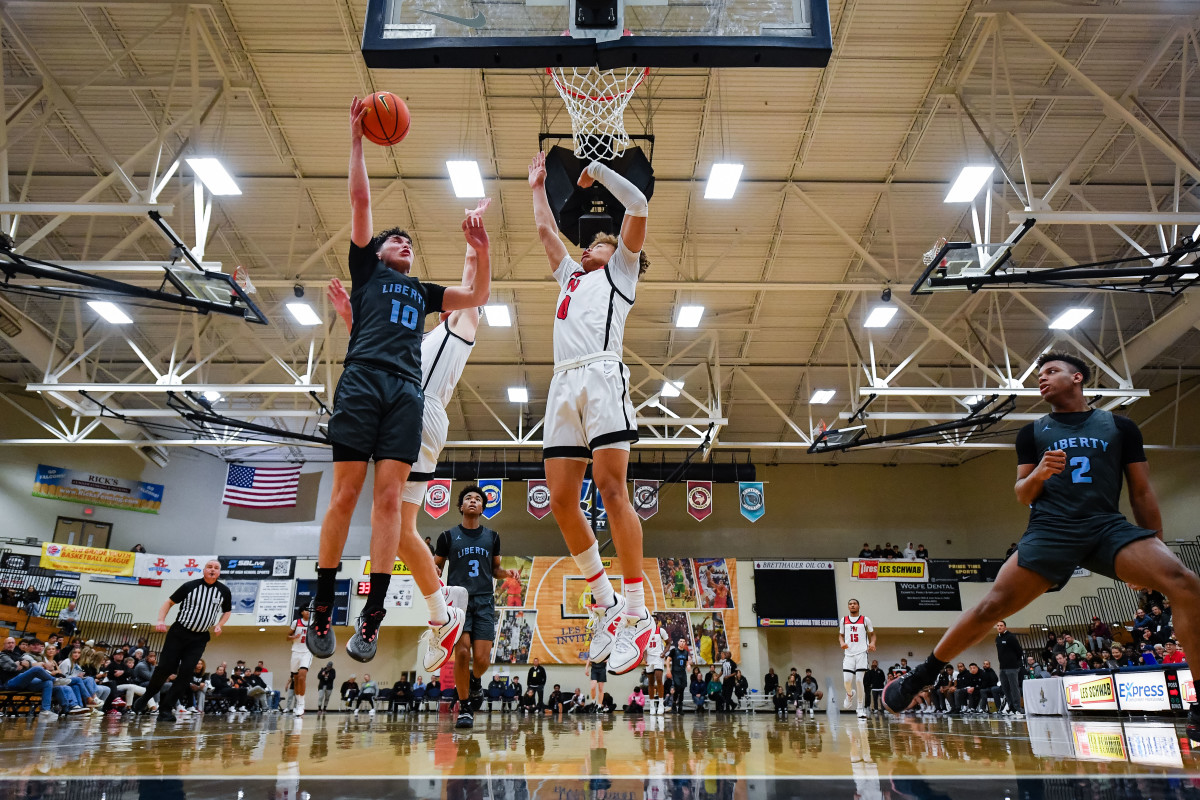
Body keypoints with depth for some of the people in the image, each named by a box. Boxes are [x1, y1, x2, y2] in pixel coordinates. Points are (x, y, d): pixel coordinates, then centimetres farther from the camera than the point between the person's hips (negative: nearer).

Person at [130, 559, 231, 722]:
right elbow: (169, 602, 4)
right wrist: (161, 620, -10)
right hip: (178, 633, -1)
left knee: (186, 672, -7)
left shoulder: (224, 591, 0)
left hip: (199, 638, 1)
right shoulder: (189, 586, -5)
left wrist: (219, 625, -2)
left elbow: (227, 611, 15)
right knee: (164, 668, -2)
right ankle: (145, 697, 25)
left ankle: (166, 708, 3)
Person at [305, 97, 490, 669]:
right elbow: (361, 200, 16)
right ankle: (321, 611, 1)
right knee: (345, 494, -7)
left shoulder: (422, 292, 30)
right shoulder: (366, 268, 22)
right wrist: (356, 138, 13)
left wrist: (481, 250, 13)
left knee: (389, 498, -7)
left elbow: (479, 296, 27)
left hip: (406, 391, 3)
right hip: (362, 382, -2)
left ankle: (371, 618, -8)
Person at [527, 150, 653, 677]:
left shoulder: (621, 269, 21)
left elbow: (639, 207, 11)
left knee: (611, 489, -17)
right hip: (563, 384, 7)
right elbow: (545, 230, 46)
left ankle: (637, 614, -14)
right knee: (561, 500, -3)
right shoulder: (572, 276, 36)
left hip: (602, 376, -6)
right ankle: (605, 603, 9)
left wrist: (597, 169, 21)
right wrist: (538, 186, 54)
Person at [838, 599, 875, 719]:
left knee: (859, 681, -8)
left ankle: (861, 709, 3)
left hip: (862, 653, -2)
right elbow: (840, 635, 18)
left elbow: (872, 634, 11)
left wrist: (872, 643, -9)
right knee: (847, 681, -8)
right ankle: (850, 694, 28)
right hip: (848, 654, 2)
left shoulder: (865, 619, 4)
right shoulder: (843, 620, 10)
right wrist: (841, 643, -4)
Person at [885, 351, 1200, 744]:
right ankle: (920, 676, -2)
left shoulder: (1120, 427, 14)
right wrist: (1037, 474, -11)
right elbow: (1022, 495, 12)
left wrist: (1154, 551, 11)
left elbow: (1142, 492, 15)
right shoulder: (1032, 433, 15)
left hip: (1109, 525, 1)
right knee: (995, 602, -15)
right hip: (1050, 529, -1)